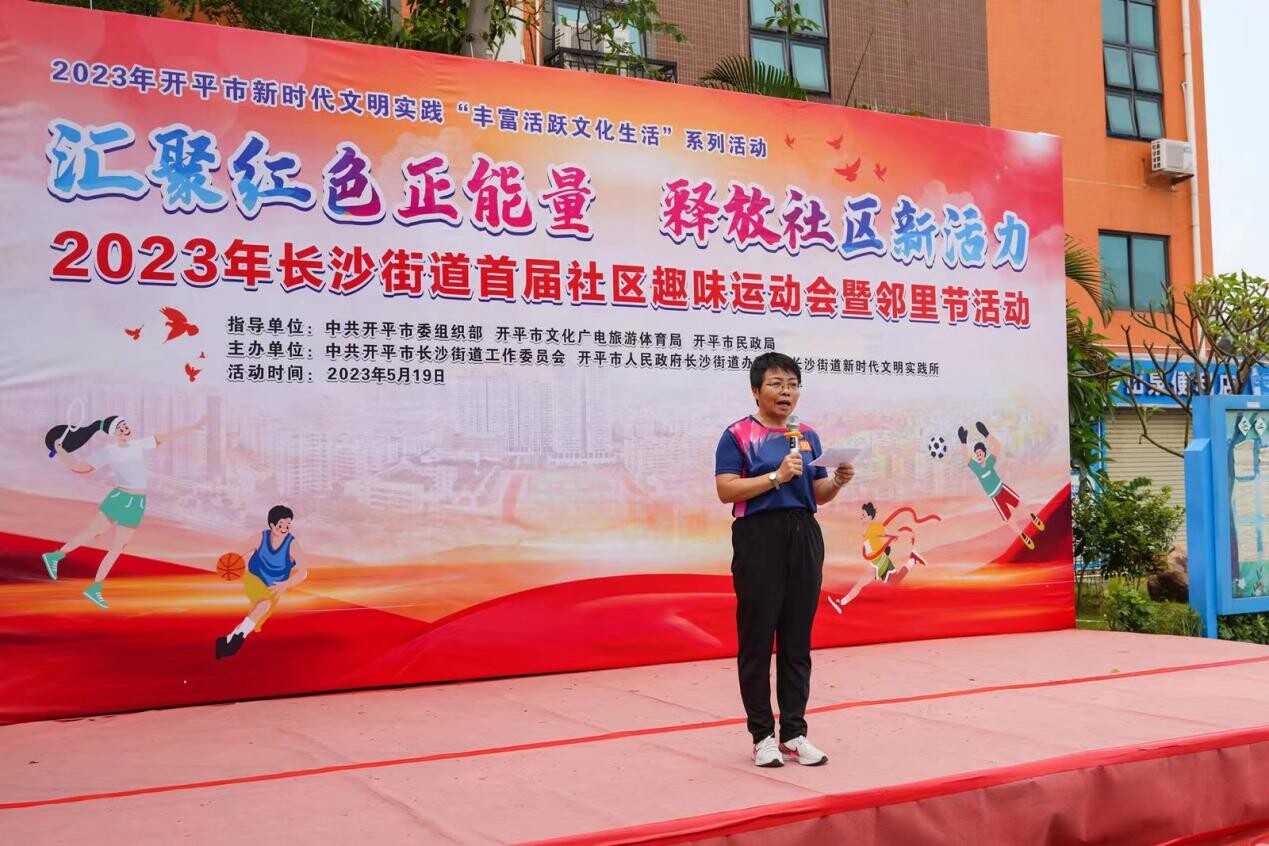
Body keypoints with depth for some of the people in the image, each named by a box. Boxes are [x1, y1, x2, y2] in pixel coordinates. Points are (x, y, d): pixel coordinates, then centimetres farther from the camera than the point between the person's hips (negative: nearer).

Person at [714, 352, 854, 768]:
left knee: (798, 638, 8)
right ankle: (763, 736, 10)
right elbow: (726, 490, -13)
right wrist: (777, 476, -19)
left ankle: (794, 733, 17)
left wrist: (837, 481, -6)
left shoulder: (807, 436, 13)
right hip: (759, 538, -5)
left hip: (804, 537, 5)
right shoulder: (738, 434, -3)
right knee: (757, 638, 0)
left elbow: (818, 495, 15)